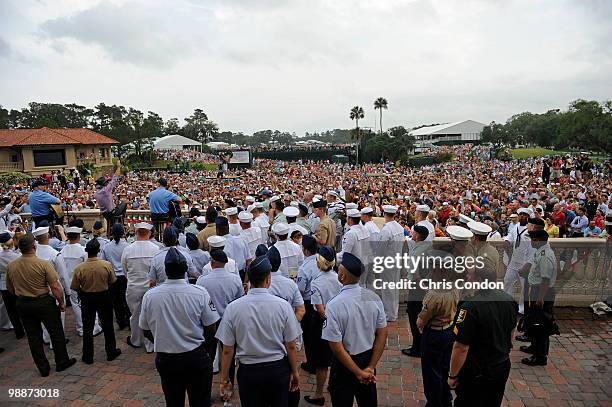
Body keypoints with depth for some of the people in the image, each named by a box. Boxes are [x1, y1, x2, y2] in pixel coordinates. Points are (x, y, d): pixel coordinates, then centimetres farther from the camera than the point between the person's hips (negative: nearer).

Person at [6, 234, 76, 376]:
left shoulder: (10, 266, -5)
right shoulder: (43, 264, -20)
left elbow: (10, 288, 9)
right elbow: (55, 287, -20)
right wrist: (61, 302, -7)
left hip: (22, 304, 5)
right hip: (44, 303, -5)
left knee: (33, 336, 14)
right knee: (56, 333, 11)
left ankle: (43, 367, 24)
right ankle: (62, 362, 23)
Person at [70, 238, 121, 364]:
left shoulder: (79, 268, -17)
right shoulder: (107, 265, -18)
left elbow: (75, 287, -9)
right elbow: (112, 281, -6)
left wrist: (83, 292, 11)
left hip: (87, 299, 0)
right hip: (104, 296, 0)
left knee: (87, 328, 14)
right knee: (107, 326, 15)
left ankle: (88, 357, 24)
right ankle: (111, 352, 26)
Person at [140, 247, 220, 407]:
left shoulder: (149, 296, -13)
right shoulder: (200, 293, -20)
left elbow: (146, 332, 0)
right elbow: (211, 330, -11)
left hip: (165, 359, 3)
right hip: (196, 357, -2)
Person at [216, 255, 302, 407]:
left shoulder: (233, 308, -14)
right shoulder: (283, 305, -15)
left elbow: (227, 350, -7)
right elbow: (291, 346, -8)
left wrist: (224, 379, 7)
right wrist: (295, 372, 8)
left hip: (248, 371, 0)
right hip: (278, 370, 0)